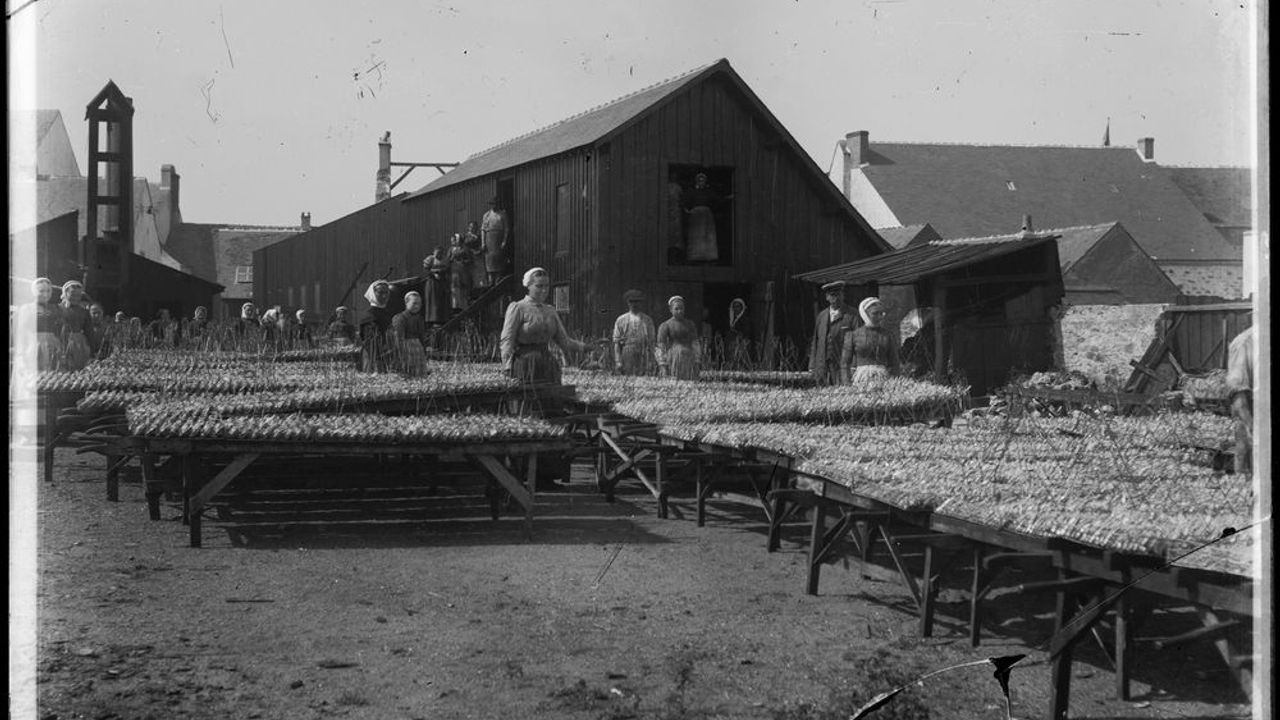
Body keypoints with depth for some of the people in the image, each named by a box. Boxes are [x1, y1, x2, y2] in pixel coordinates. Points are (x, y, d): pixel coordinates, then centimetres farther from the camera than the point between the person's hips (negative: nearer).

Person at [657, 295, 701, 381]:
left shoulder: (690, 324, 12)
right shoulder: (665, 326, 1)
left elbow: (694, 343, 11)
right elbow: (661, 347, -3)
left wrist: (696, 363, 4)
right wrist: (662, 366, -11)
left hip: (688, 362, 3)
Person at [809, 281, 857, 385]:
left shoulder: (852, 314, 2)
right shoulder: (821, 316, 17)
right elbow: (815, 341, 18)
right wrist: (812, 366, 12)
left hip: (844, 365, -4)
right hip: (823, 367, 4)